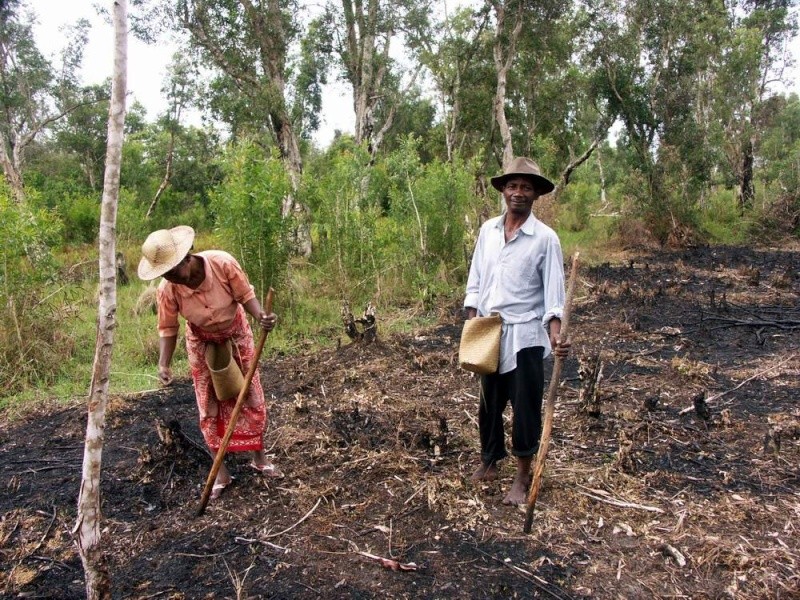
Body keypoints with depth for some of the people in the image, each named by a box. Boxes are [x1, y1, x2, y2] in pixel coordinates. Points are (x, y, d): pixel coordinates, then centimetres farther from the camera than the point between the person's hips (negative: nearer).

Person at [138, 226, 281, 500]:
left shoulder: (223, 264, -33)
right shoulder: (167, 290, -27)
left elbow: (245, 295, -20)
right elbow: (168, 329, -14)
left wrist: (261, 315, -40)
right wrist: (163, 363, -29)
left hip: (236, 334, 0)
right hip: (202, 343, 1)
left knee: (252, 397, 6)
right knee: (210, 406, 5)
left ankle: (259, 458, 24)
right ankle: (221, 471, 19)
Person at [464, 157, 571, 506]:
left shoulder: (545, 238, -6)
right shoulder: (487, 230, 6)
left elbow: (553, 290, -10)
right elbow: (475, 280, 10)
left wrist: (556, 334, -22)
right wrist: (471, 324, 3)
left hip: (524, 335, -4)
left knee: (525, 406, 4)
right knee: (489, 402, 15)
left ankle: (523, 476, 18)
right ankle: (489, 461, 35)